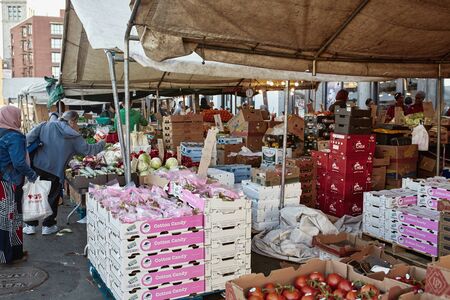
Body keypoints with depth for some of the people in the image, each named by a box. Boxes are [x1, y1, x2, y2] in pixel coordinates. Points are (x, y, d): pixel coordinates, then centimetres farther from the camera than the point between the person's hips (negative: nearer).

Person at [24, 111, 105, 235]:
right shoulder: (74, 137, -5)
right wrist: (102, 144, 14)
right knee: (52, 198, 15)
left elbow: (29, 138, -5)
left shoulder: (46, 126, 2)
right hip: (55, 172, -2)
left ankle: (31, 225, 22)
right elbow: (88, 150, -2)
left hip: (38, 167, 3)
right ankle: (48, 226, 23)